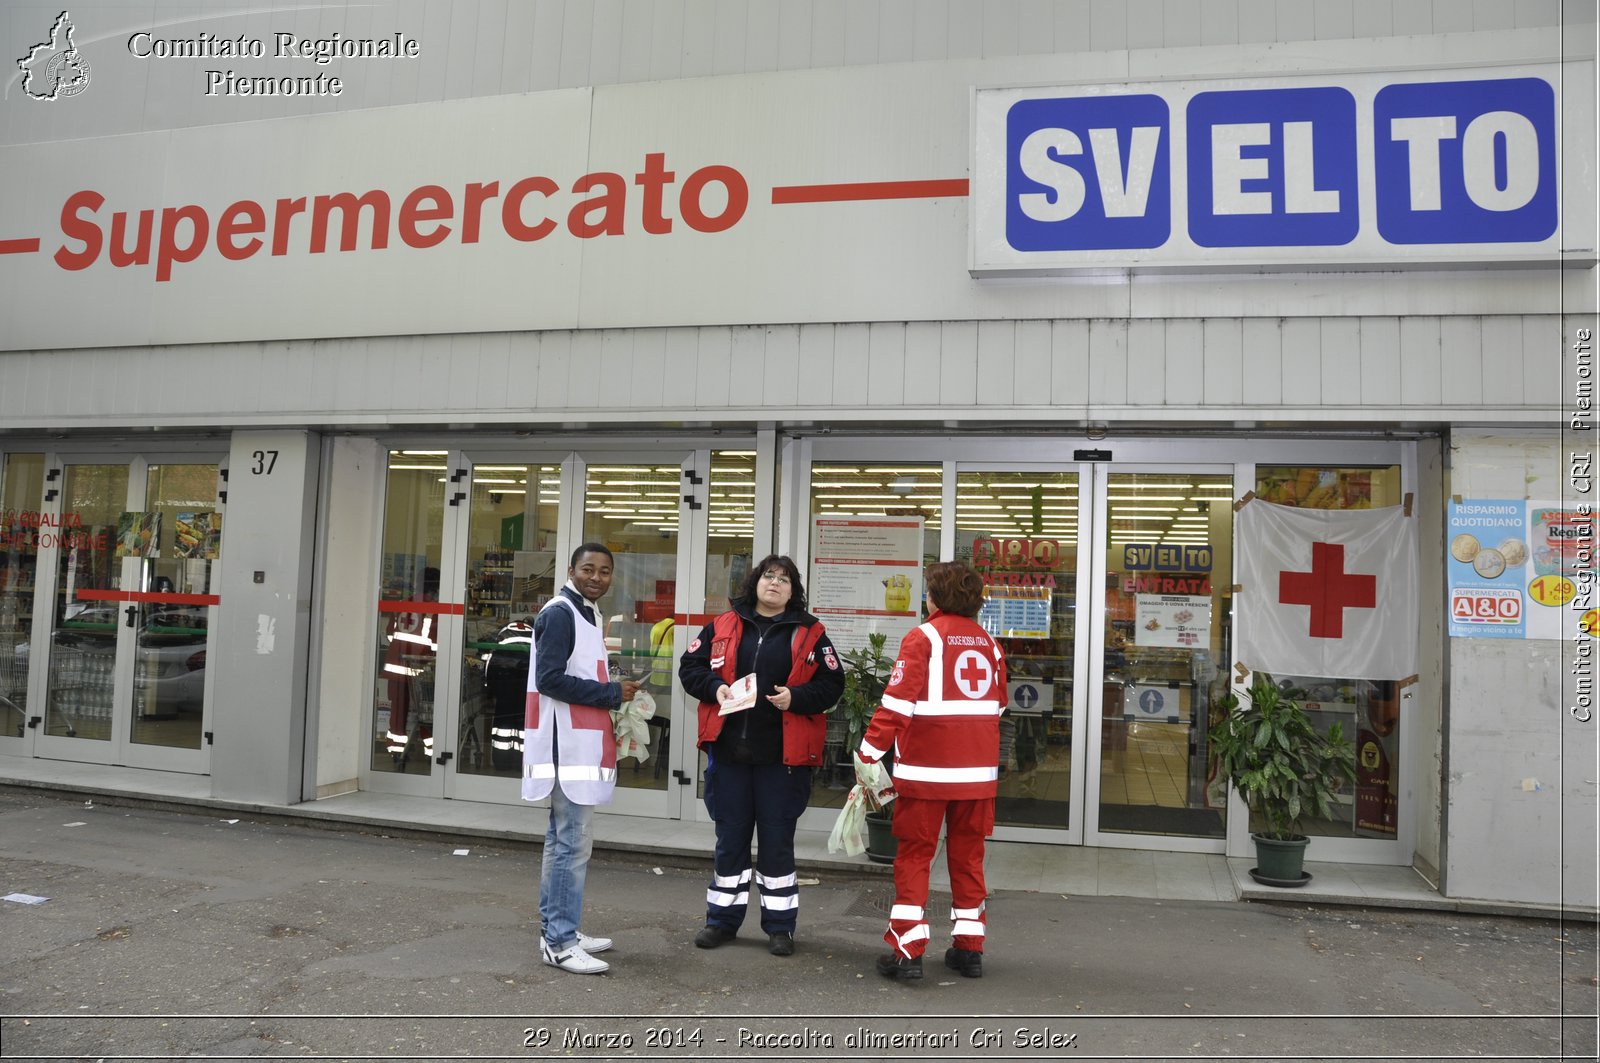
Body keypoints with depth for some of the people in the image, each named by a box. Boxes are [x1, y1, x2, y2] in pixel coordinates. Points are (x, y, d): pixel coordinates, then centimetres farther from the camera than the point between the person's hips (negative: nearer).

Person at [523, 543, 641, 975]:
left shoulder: (585, 613, 18)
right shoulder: (559, 613, -13)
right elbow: (549, 679, -20)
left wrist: (614, 694, 8)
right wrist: (611, 693, -16)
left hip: (580, 745, 10)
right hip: (566, 746, -10)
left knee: (563, 839, 15)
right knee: (575, 842, -8)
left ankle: (556, 929, 24)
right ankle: (560, 942, -1)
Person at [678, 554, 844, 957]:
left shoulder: (809, 633, 2)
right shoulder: (723, 626, 7)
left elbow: (831, 684, 0)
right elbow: (690, 667, 10)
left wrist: (796, 698, -15)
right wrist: (715, 688, -8)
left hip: (782, 754, -2)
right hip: (729, 748, 2)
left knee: (778, 839, 6)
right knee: (730, 836, 12)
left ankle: (780, 925, 20)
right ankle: (723, 919, 26)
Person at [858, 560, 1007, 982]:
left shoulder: (923, 638, -8)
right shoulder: (989, 643, 9)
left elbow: (897, 702, -15)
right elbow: (998, 706, 15)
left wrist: (868, 753, -12)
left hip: (926, 769, -5)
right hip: (979, 770, 5)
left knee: (914, 856, 4)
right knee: (968, 856, 14)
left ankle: (908, 952, 2)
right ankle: (969, 949, 19)